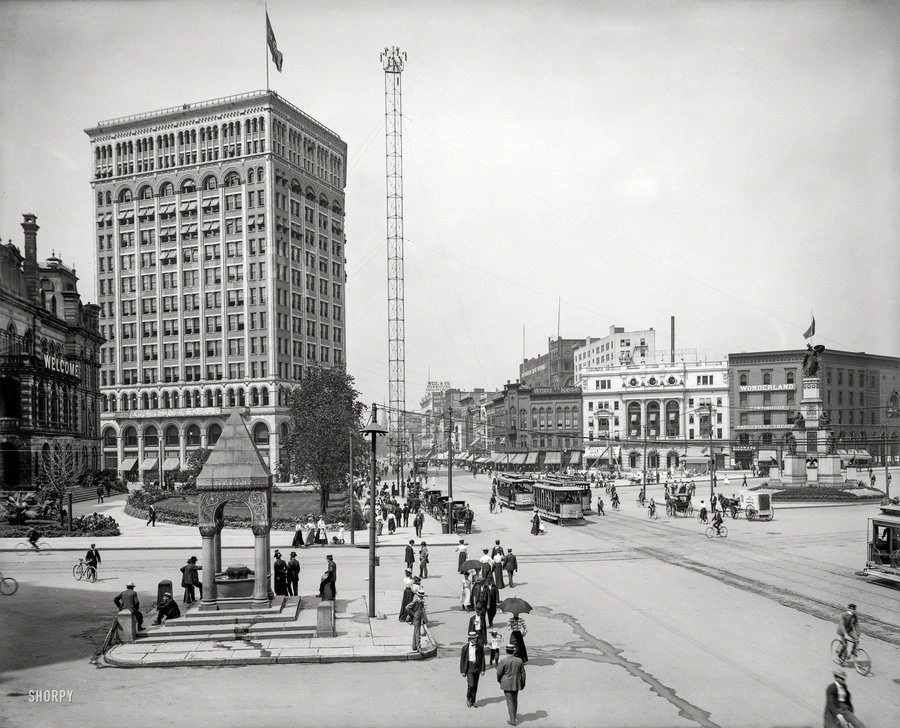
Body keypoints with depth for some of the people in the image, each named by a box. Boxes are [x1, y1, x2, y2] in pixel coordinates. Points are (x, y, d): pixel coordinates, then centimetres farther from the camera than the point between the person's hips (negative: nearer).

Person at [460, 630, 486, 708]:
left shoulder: (479, 647, 1)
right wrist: (462, 671, -4)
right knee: (471, 685, -13)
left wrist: (482, 669, -1)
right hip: (469, 668, -3)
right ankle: (468, 699, 11)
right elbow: (462, 659, -3)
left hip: (477, 668, 3)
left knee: (475, 686, 8)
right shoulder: (465, 647, -6)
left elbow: (482, 658, 4)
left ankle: (473, 701, 21)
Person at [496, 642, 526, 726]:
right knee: (515, 700, 21)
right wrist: (523, 684, 11)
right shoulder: (519, 660, -7)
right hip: (516, 684, 4)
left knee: (510, 702, 4)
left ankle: (512, 720, 6)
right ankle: (513, 716, 35)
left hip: (507, 684, -4)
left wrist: (499, 680, 10)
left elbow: (499, 673, -10)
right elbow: (522, 673, -1)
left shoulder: (503, 661, -18)